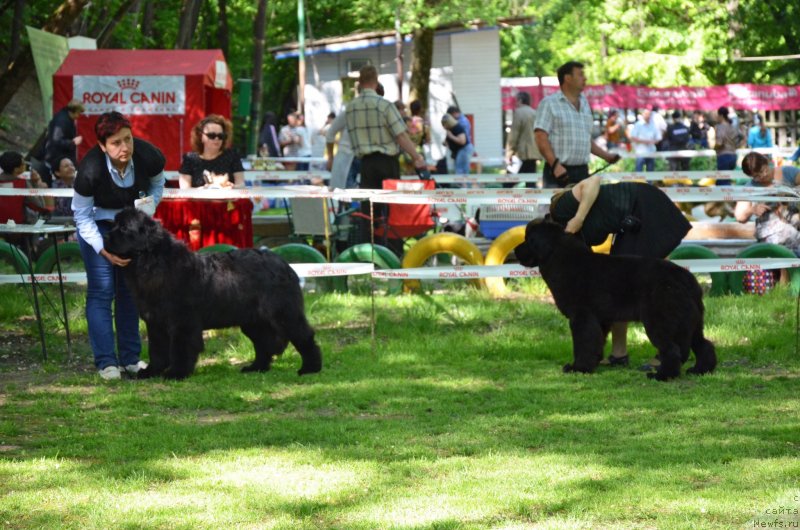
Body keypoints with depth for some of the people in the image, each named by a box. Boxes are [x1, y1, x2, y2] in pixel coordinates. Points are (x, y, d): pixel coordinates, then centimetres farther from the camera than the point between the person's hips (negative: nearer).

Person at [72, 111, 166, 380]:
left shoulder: (149, 156, -26)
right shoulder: (90, 171, -34)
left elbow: (157, 183, 0)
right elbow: (82, 216, -20)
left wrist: (148, 209, -17)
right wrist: (104, 251, -28)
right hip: (97, 224, -3)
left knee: (130, 289, 6)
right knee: (102, 290, -10)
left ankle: (130, 358, 14)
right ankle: (106, 362, -7)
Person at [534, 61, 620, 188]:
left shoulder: (584, 104, 20)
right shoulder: (549, 103, -1)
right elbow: (541, 138, -10)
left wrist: (606, 155, 19)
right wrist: (555, 164, -19)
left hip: (582, 172, 6)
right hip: (559, 173, -6)